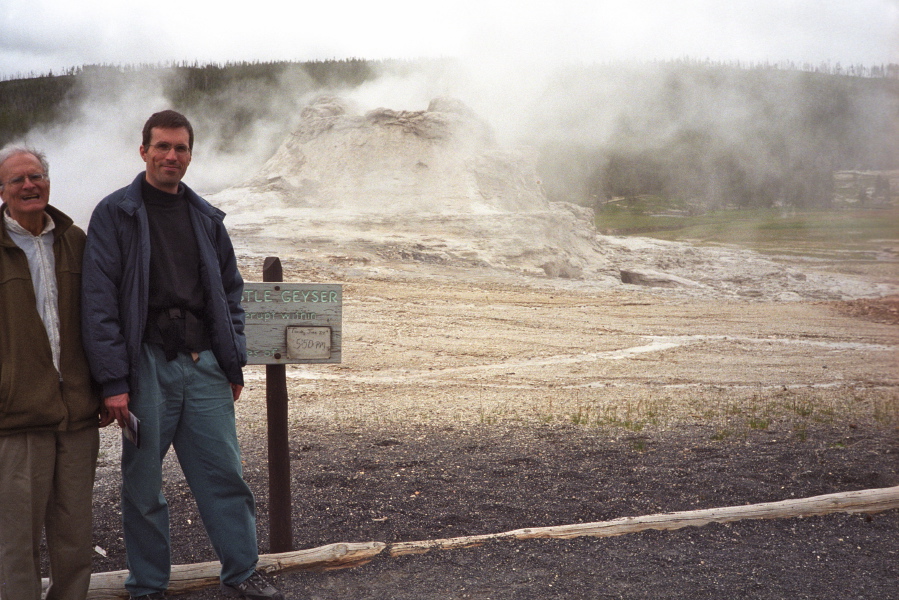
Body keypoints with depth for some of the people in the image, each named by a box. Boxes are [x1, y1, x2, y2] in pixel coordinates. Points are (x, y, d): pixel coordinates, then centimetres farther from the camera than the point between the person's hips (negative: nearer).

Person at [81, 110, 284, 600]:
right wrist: (113, 380, -14)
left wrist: (234, 364, 11)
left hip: (204, 365, 4)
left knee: (224, 473, 4)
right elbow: (99, 301, -8)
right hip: (147, 363, -3)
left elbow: (230, 292, 18)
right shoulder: (116, 213, -1)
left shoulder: (206, 217, 13)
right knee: (143, 483, 6)